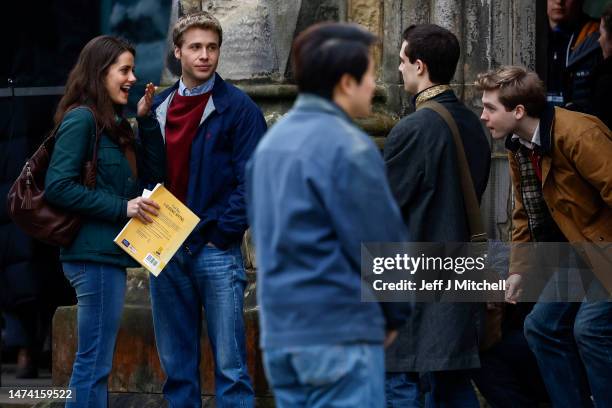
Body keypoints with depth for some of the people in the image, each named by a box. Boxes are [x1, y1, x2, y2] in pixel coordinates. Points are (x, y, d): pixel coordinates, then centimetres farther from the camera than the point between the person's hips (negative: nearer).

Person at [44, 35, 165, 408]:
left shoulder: (114, 124, 16)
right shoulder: (81, 119, -11)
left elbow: (153, 175, 14)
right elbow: (58, 186, -18)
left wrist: (145, 120, 5)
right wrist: (122, 207, -19)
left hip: (110, 253, 10)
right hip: (94, 253, -10)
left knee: (96, 362, 13)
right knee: (94, 362, -9)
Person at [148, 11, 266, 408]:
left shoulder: (237, 107, -2)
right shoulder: (158, 107, 12)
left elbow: (251, 179, -7)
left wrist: (222, 233, -12)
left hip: (216, 250, -5)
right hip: (165, 250, 5)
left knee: (230, 364, -5)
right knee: (176, 364, 9)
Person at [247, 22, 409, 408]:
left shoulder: (272, 142, 12)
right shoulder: (348, 147, -14)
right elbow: (382, 243, -12)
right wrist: (396, 314, 4)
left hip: (279, 333, 8)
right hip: (341, 335, -8)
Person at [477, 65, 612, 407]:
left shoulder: (578, 135, -26)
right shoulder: (519, 147, 3)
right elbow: (526, 213, 14)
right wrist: (519, 270, 9)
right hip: (578, 252, 9)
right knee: (543, 327, 8)